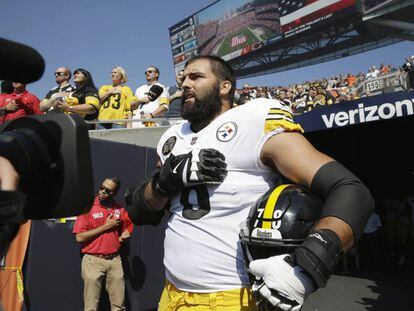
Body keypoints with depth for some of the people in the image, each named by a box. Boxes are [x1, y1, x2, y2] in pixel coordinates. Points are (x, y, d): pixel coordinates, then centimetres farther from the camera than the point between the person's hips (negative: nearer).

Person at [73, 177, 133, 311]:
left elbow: (126, 229, 20)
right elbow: (80, 237, -12)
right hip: (93, 261, -3)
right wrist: (106, 226, -13)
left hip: (115, 260, 3)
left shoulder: (120, 209, 5)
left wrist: (122, 236, -3)